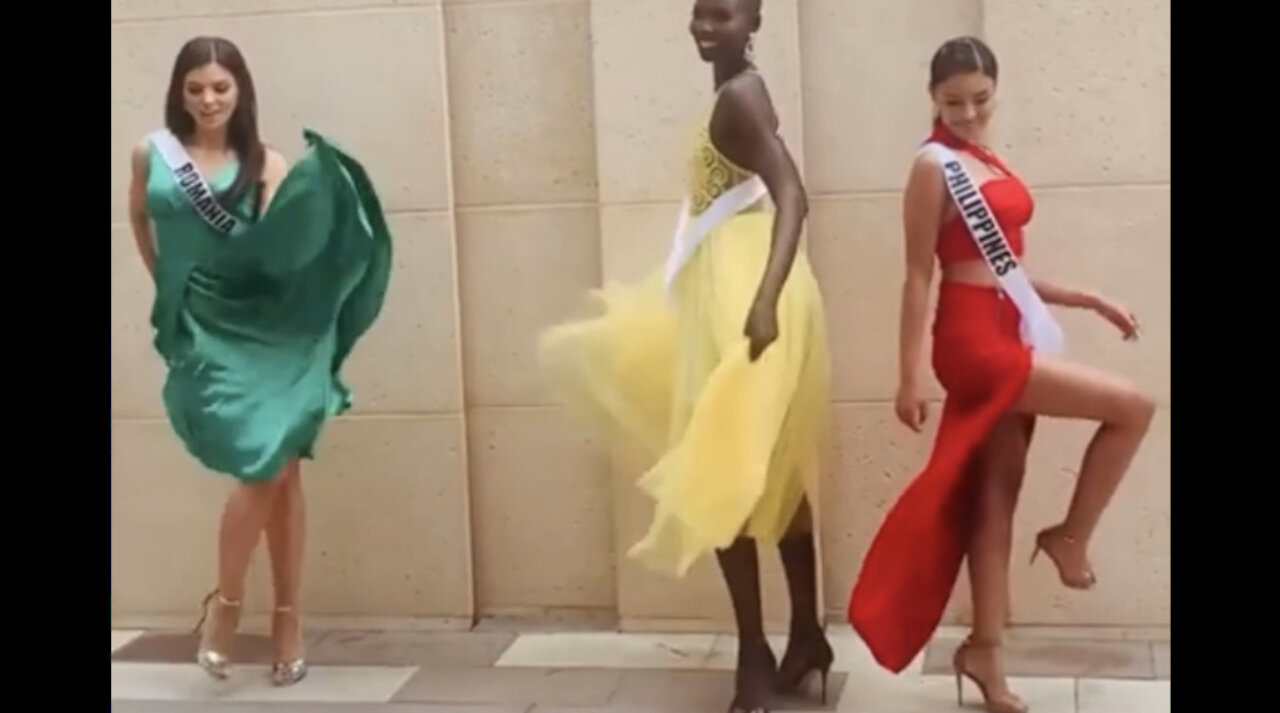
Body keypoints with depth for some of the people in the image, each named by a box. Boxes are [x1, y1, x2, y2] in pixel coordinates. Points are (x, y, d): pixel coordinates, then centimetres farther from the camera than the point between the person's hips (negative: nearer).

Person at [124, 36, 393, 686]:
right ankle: (225, 602, 7)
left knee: (283, 469, 1)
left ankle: (287, 619, 13)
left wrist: (314, 185, -31)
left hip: (265, 324, 1)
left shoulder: (264, 163, 1)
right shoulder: (152, 153, 4)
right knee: (263, 463, -15)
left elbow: (283, 237, -16)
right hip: (203, 330, -1)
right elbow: (139, 221, 23)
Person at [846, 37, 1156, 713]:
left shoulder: (989, 163, 15)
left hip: (1006, 336, 8)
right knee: (1133, 407, -10)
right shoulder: (935, 166, -8)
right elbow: (918, 277, -11)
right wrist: (909, 378, -14)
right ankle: (1071, 534, 9)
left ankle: (985, 650, 18)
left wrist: (1089, 299, 14)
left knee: (995, 501, 10)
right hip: (974, 339, -8)